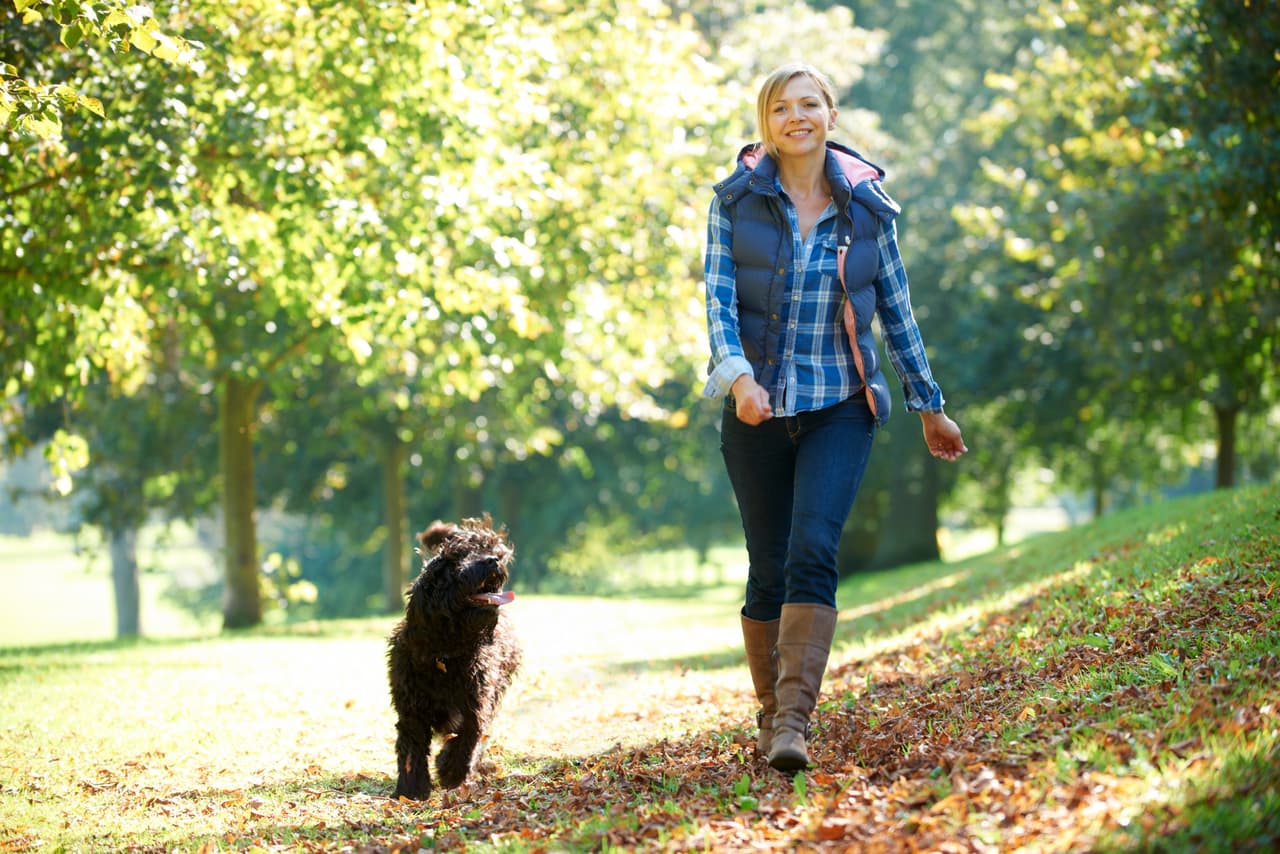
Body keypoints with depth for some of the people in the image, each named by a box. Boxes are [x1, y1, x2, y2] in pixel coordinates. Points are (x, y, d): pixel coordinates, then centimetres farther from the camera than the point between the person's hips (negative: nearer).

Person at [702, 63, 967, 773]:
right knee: (769, 572, 6)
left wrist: (928, 404, 13)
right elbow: (717, 298, -8)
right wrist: (739, 375, -25)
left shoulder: (867, 206, 3)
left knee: (813, 551, -19)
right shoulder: (736, 201, 0)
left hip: (840, 408, -1)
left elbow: (897, 311, 10)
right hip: (757, 409, 1)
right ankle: (770, 714, 22)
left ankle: (793, 722, -24)